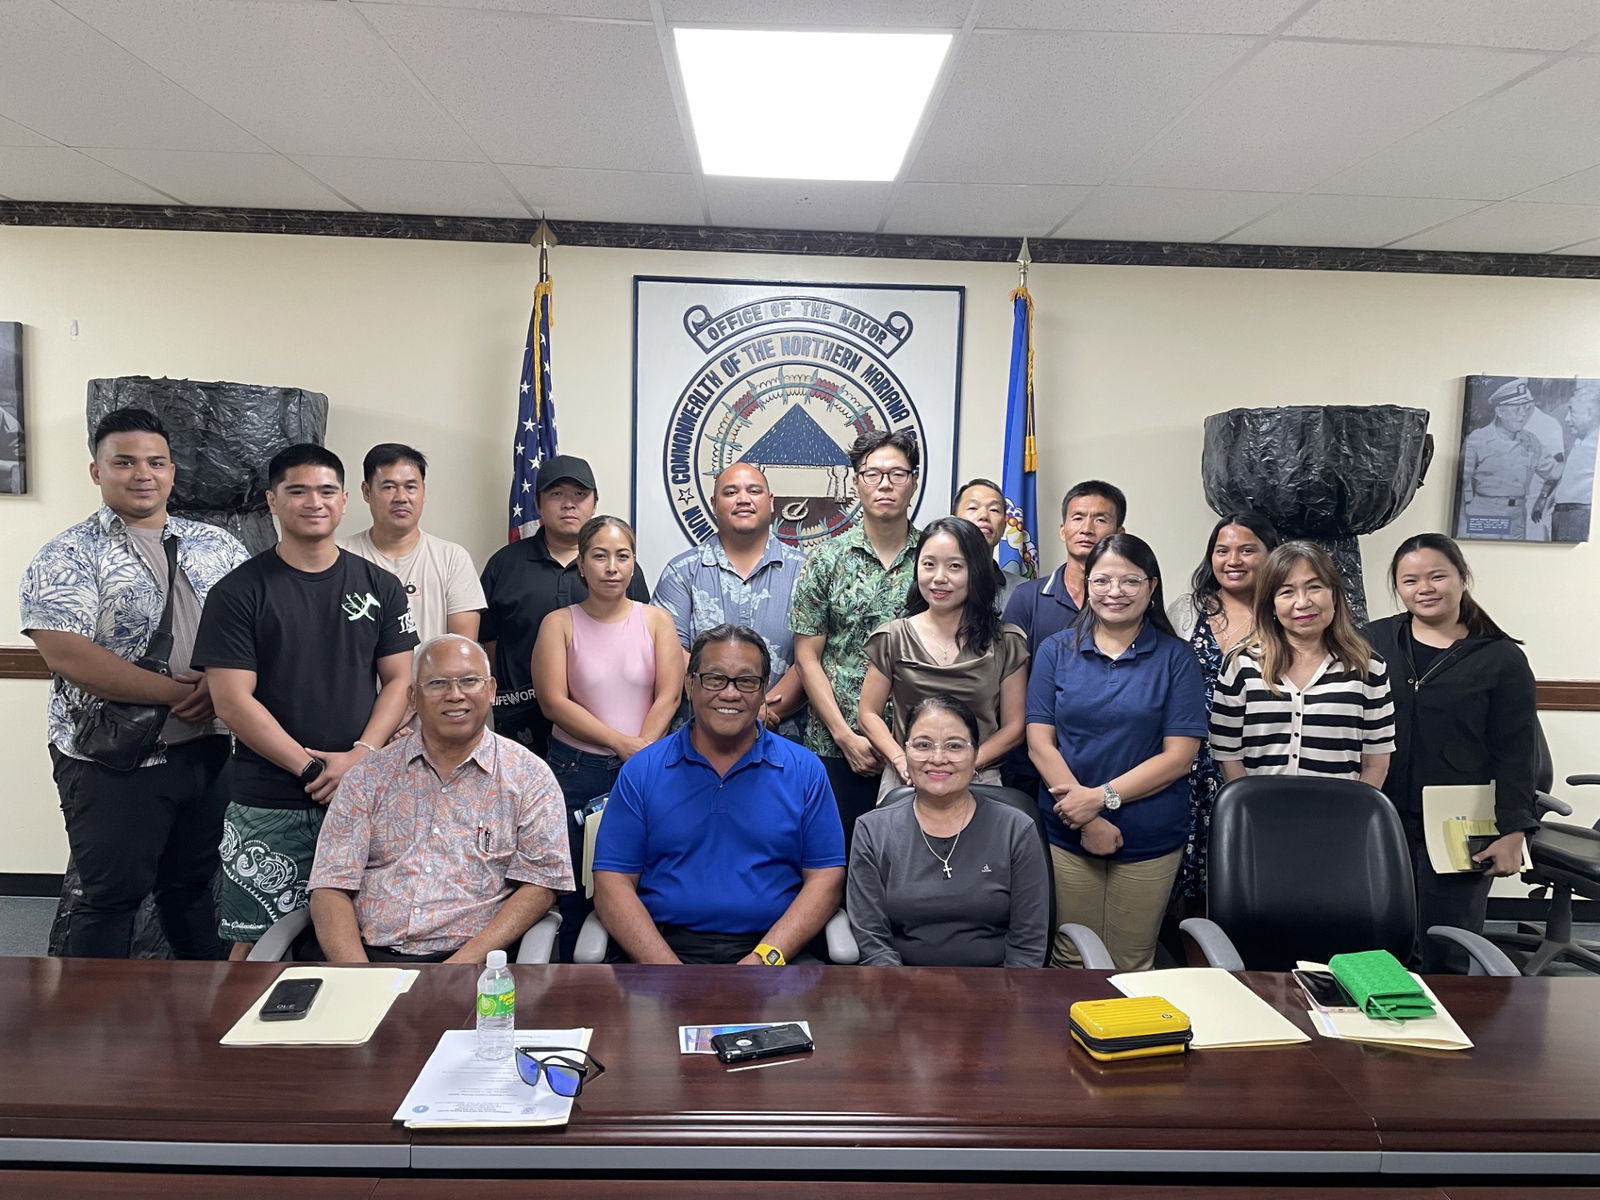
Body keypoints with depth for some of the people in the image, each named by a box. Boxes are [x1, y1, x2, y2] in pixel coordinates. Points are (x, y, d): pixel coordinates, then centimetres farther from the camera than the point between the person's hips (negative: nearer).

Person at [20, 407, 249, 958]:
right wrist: (175, 694, -19)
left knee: (195, 883, 17)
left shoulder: (216, 546, 9)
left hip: (210, 748, 5)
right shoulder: (68, 557, -6)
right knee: (111, 894, 5)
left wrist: (219, 684, -13)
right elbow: (68, 655, -17)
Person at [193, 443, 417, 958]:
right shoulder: (238, 593, -1)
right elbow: (233, 701, -7)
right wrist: (312, 769, -12)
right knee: (257, 941, 4)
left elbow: (398, 680, 6)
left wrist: (360, 757, -9)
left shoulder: (380, 587, 8)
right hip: (268, 803, -2)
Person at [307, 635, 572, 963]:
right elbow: (331, 888, 5)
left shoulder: (529, 776, 6)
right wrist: (355, 974, -12)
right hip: (371, 954, 2)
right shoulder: (369, 777, 11)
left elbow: (540, 885, 0)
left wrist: (466, 961, -13)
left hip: (474, 959, -2)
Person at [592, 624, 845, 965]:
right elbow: (612, 884, 1)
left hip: (777, 951, 0)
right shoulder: (641, 771, 7)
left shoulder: (804, 771, 7)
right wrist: (668, 968, -14)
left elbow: (826, 876, 3)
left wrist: (765, 957, -12)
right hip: (667, 946, 0)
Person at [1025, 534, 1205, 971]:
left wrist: (1102, 797, -15)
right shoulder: (1056, 651, 3)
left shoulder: (1175, 659, 0)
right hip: (1066, 834, 1)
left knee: (1131, 967, 10)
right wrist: (1086, 820, -12)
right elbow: (1040, 743, -3)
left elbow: (1178, 755, -6)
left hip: (1149, 838, 0)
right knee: (1069, 962, 8)